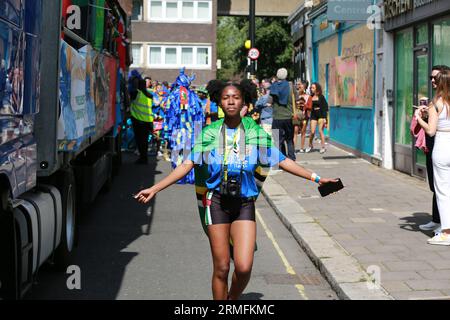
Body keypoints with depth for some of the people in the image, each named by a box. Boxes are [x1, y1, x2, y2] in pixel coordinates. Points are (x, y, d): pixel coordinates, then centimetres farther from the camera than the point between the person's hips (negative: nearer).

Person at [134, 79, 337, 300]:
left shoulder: (255, 133, 3)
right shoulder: (210, 133, 2)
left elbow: (282, 161, 6)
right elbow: (187, 165, -2)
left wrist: (316, 178, 1)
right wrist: (154, 189, -10)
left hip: (244, 204, 1)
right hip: (216, 202, 0)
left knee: (244, 267, -10)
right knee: (221, 268, 3)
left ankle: (233, 299, 21)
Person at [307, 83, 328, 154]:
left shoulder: (321, 97, -3)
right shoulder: (311, 97, 6)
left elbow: (325, 107, -5)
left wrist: (324, 118, -10)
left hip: (321, 115, -3)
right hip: (313, 115, 3)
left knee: (320, 131, -6)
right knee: (312, 132, -3)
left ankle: (323, 147, 2)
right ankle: (310, 145, 18)